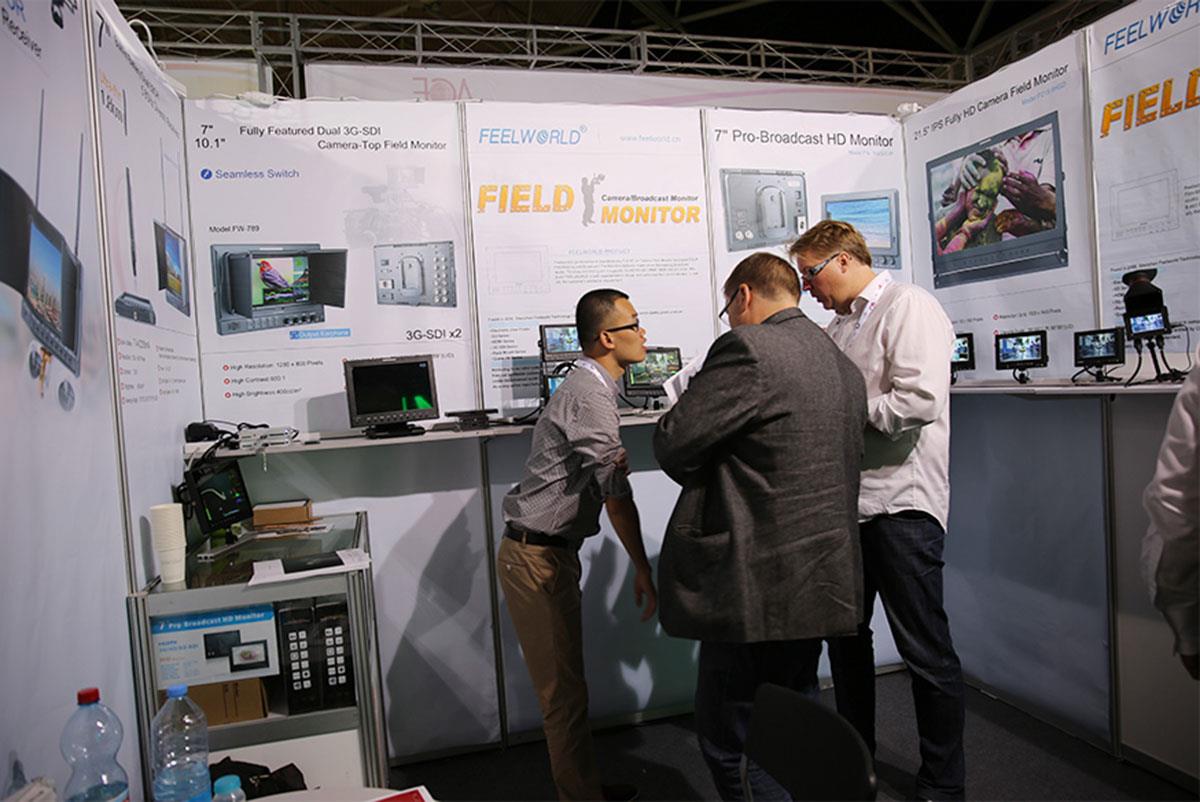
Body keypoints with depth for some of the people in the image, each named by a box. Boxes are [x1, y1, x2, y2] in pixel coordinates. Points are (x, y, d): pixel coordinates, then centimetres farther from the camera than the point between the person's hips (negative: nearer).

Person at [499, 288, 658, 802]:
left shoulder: (588, 386, 14)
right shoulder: (590, 395, -19)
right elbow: (615, 493, -21)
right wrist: (642, 569, -16)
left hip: (548, 551, 10)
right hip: (537, 557, -10)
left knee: (566, 683, 19)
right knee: (563, 691, 1)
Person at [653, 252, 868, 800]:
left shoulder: (747, 348, -15)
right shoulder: (844, 366, 12)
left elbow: (673, 446, -16)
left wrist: (707, 475, 6)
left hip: (756, 590, -9)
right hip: (820, 585, 9)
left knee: (725, 743, 7)